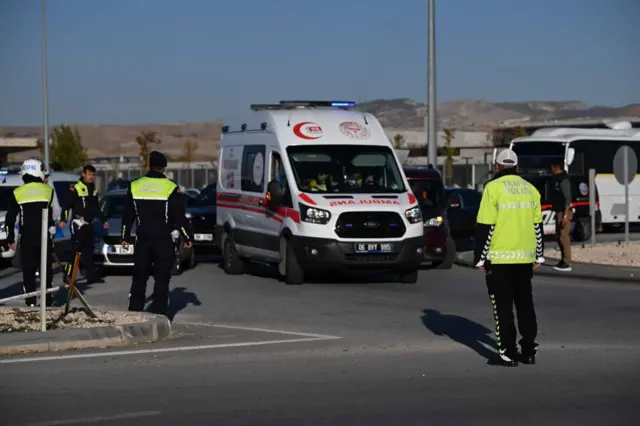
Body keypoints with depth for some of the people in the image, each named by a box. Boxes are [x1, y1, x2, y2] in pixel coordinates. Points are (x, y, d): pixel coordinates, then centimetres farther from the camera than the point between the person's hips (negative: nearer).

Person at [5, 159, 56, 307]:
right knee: (46, 268, 10)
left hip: (27, 238, 0)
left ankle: (31, 300, 1)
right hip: (45, 236, 0)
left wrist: (10, 239, 9)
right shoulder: (48, 190, -1)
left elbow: (10, 219, 3)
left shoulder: (17, 193, 0)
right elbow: (50, 215, 1)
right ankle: (48, 299, 10)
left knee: (28, 269, 4)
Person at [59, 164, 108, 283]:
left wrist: (103, 220, 24)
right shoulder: (75, 188, -10)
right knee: (76, 251, -10)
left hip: (88, 224, 8)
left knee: (89, 251, 9)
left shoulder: (93, 189, 16)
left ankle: (92, 276, 12)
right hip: (78, 224, -8)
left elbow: (96, 208, 25)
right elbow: (66, 205, -13)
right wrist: (63, 220, -22)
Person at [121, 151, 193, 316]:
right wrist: (188, 237, 5)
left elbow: (128, 216, 8)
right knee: (162, 278, 2)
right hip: (164, 241, -3)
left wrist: (125, 237, 18)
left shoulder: (135, 186, 3)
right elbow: (180, 217, -5)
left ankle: (134, 312, 10)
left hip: (142, 240, 3)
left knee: (139, 278, 10)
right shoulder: (170, 188, -7)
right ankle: (159, 313, -2)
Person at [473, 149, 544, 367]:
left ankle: (508, 353, -2)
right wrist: (539, 256, 19)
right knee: (525, 304, 14)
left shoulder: (493, 188, -8)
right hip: (525, 257, 5)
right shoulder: (530, 189, 9)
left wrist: (480, 258, -6)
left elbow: (485, 226, -12)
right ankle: (529, 351, 15)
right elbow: (537, 226, 12)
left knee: (503, 307, 0)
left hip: (500, 258, -5)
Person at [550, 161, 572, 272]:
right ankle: (563, 261, 20)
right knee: (559, 237, 13)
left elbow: (568, 198, -21)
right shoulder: (557, 179, 14)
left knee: (564, 237, -9)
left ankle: (566, 263, -8)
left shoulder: (563, 180, -16)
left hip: (563, 212, -10)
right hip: (559, 212, 10)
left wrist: (565, 215, -24)